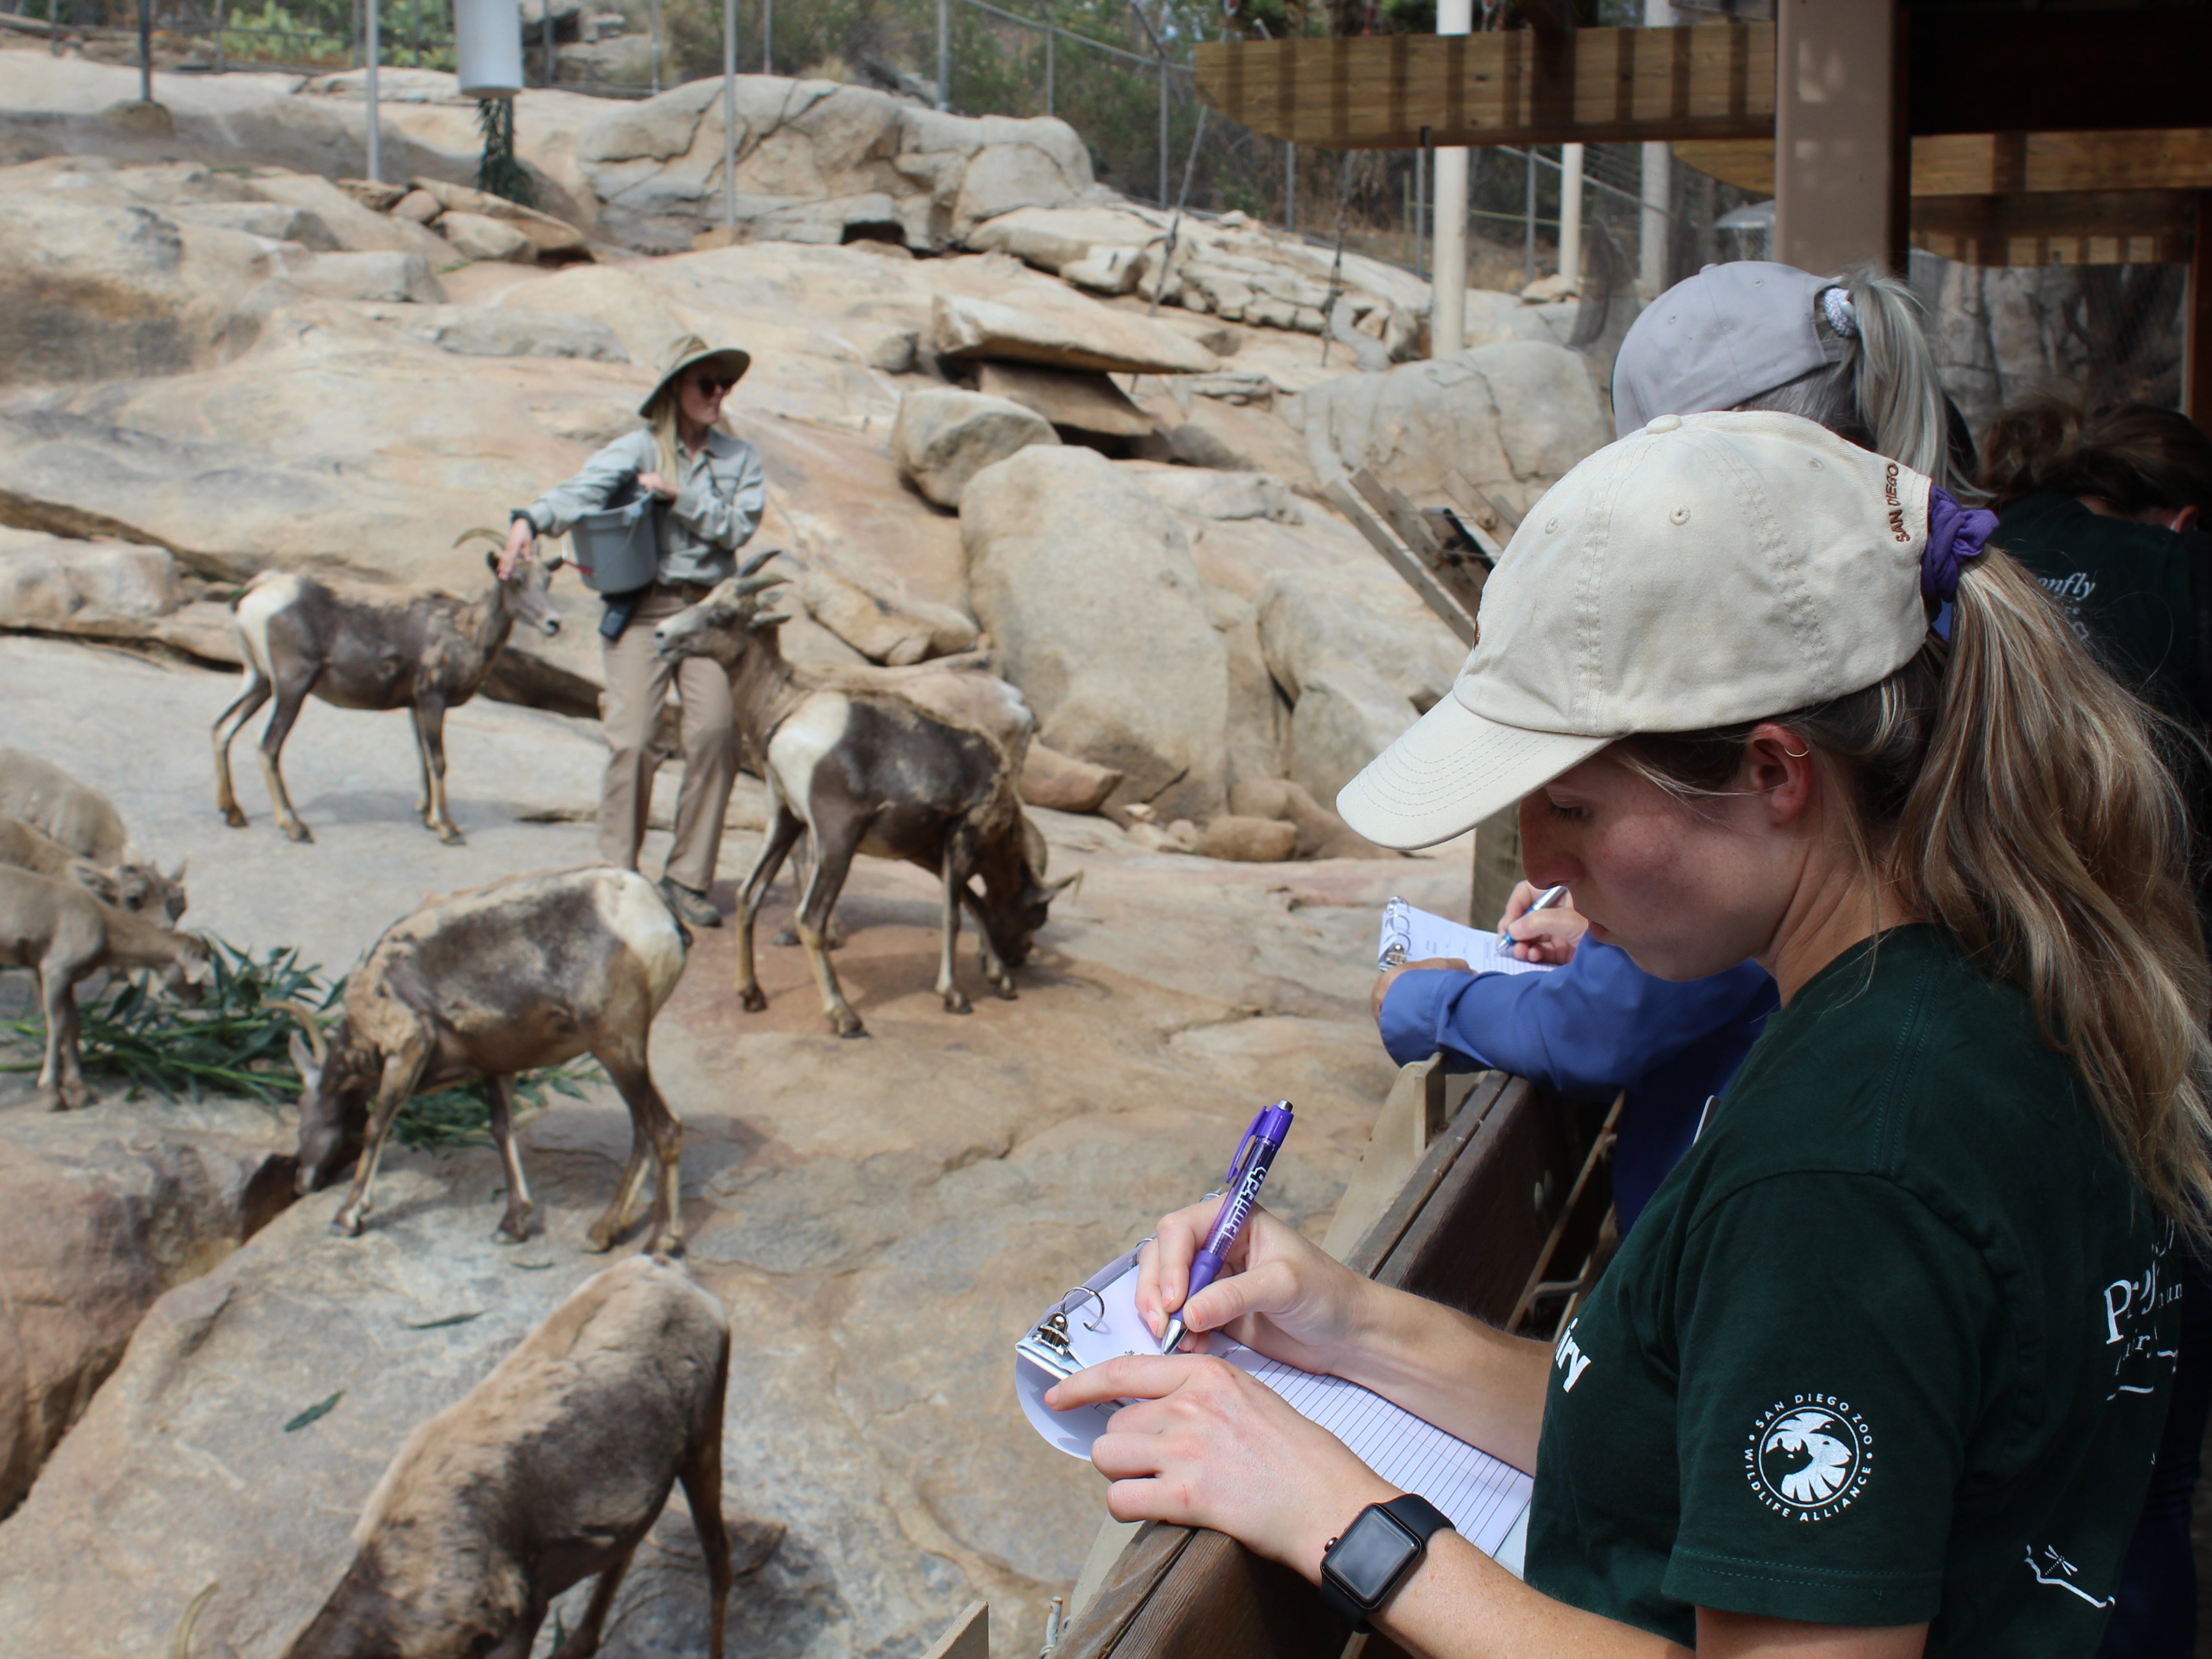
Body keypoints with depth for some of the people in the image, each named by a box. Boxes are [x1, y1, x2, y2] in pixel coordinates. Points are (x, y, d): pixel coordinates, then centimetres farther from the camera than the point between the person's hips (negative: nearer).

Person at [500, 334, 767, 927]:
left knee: (715, 733, -11)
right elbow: (583, 490, -13)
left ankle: (688, 878, 0)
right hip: (642, 607, -2)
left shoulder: (739, 457, 13)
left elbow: (738, 527, 0)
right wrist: (531, 520, -31)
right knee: (632, 740, -11)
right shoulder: (640, 448, 3)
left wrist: (679, 497, -11)